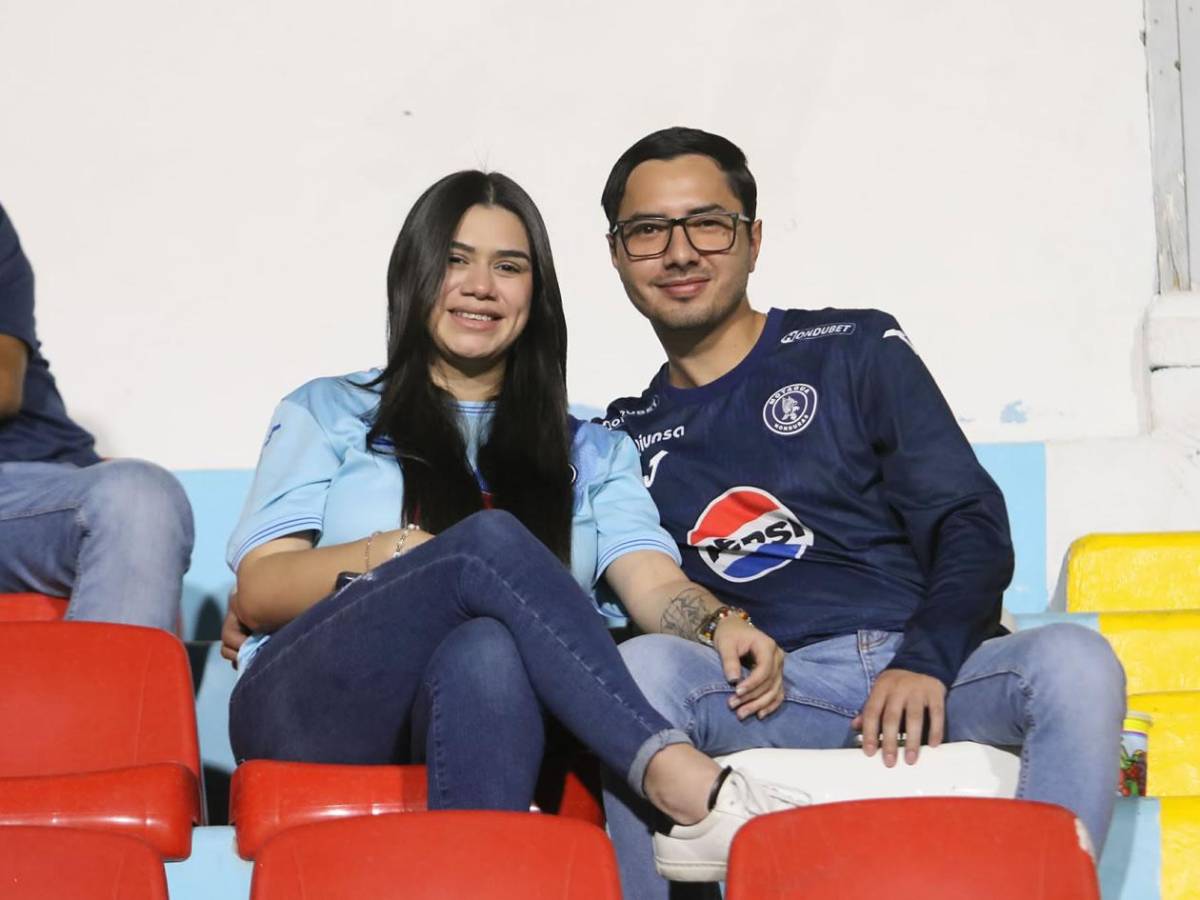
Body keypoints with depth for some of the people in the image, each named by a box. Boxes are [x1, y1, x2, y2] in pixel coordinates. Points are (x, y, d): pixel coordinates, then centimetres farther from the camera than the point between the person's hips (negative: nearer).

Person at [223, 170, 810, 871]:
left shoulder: (590, 453, 24)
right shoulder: (329, 413, 20)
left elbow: (656, 585, 6)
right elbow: (255, 591, 8)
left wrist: (721, 624, -18)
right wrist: (395, 553, -11)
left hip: (479, 713, 1)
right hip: (312, 705, -1)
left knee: (491, 650, -38)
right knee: (491, 537, -30)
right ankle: (685, 784, -43)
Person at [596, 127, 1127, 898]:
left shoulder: (856, 350, 13)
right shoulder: (622, 436, 19)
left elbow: (973, 527, 4)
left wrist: (923, 663, -13)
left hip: (928, 672, 0)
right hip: (765, 697, 1)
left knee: (1073, 660, -31)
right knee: (635, 667, -30)